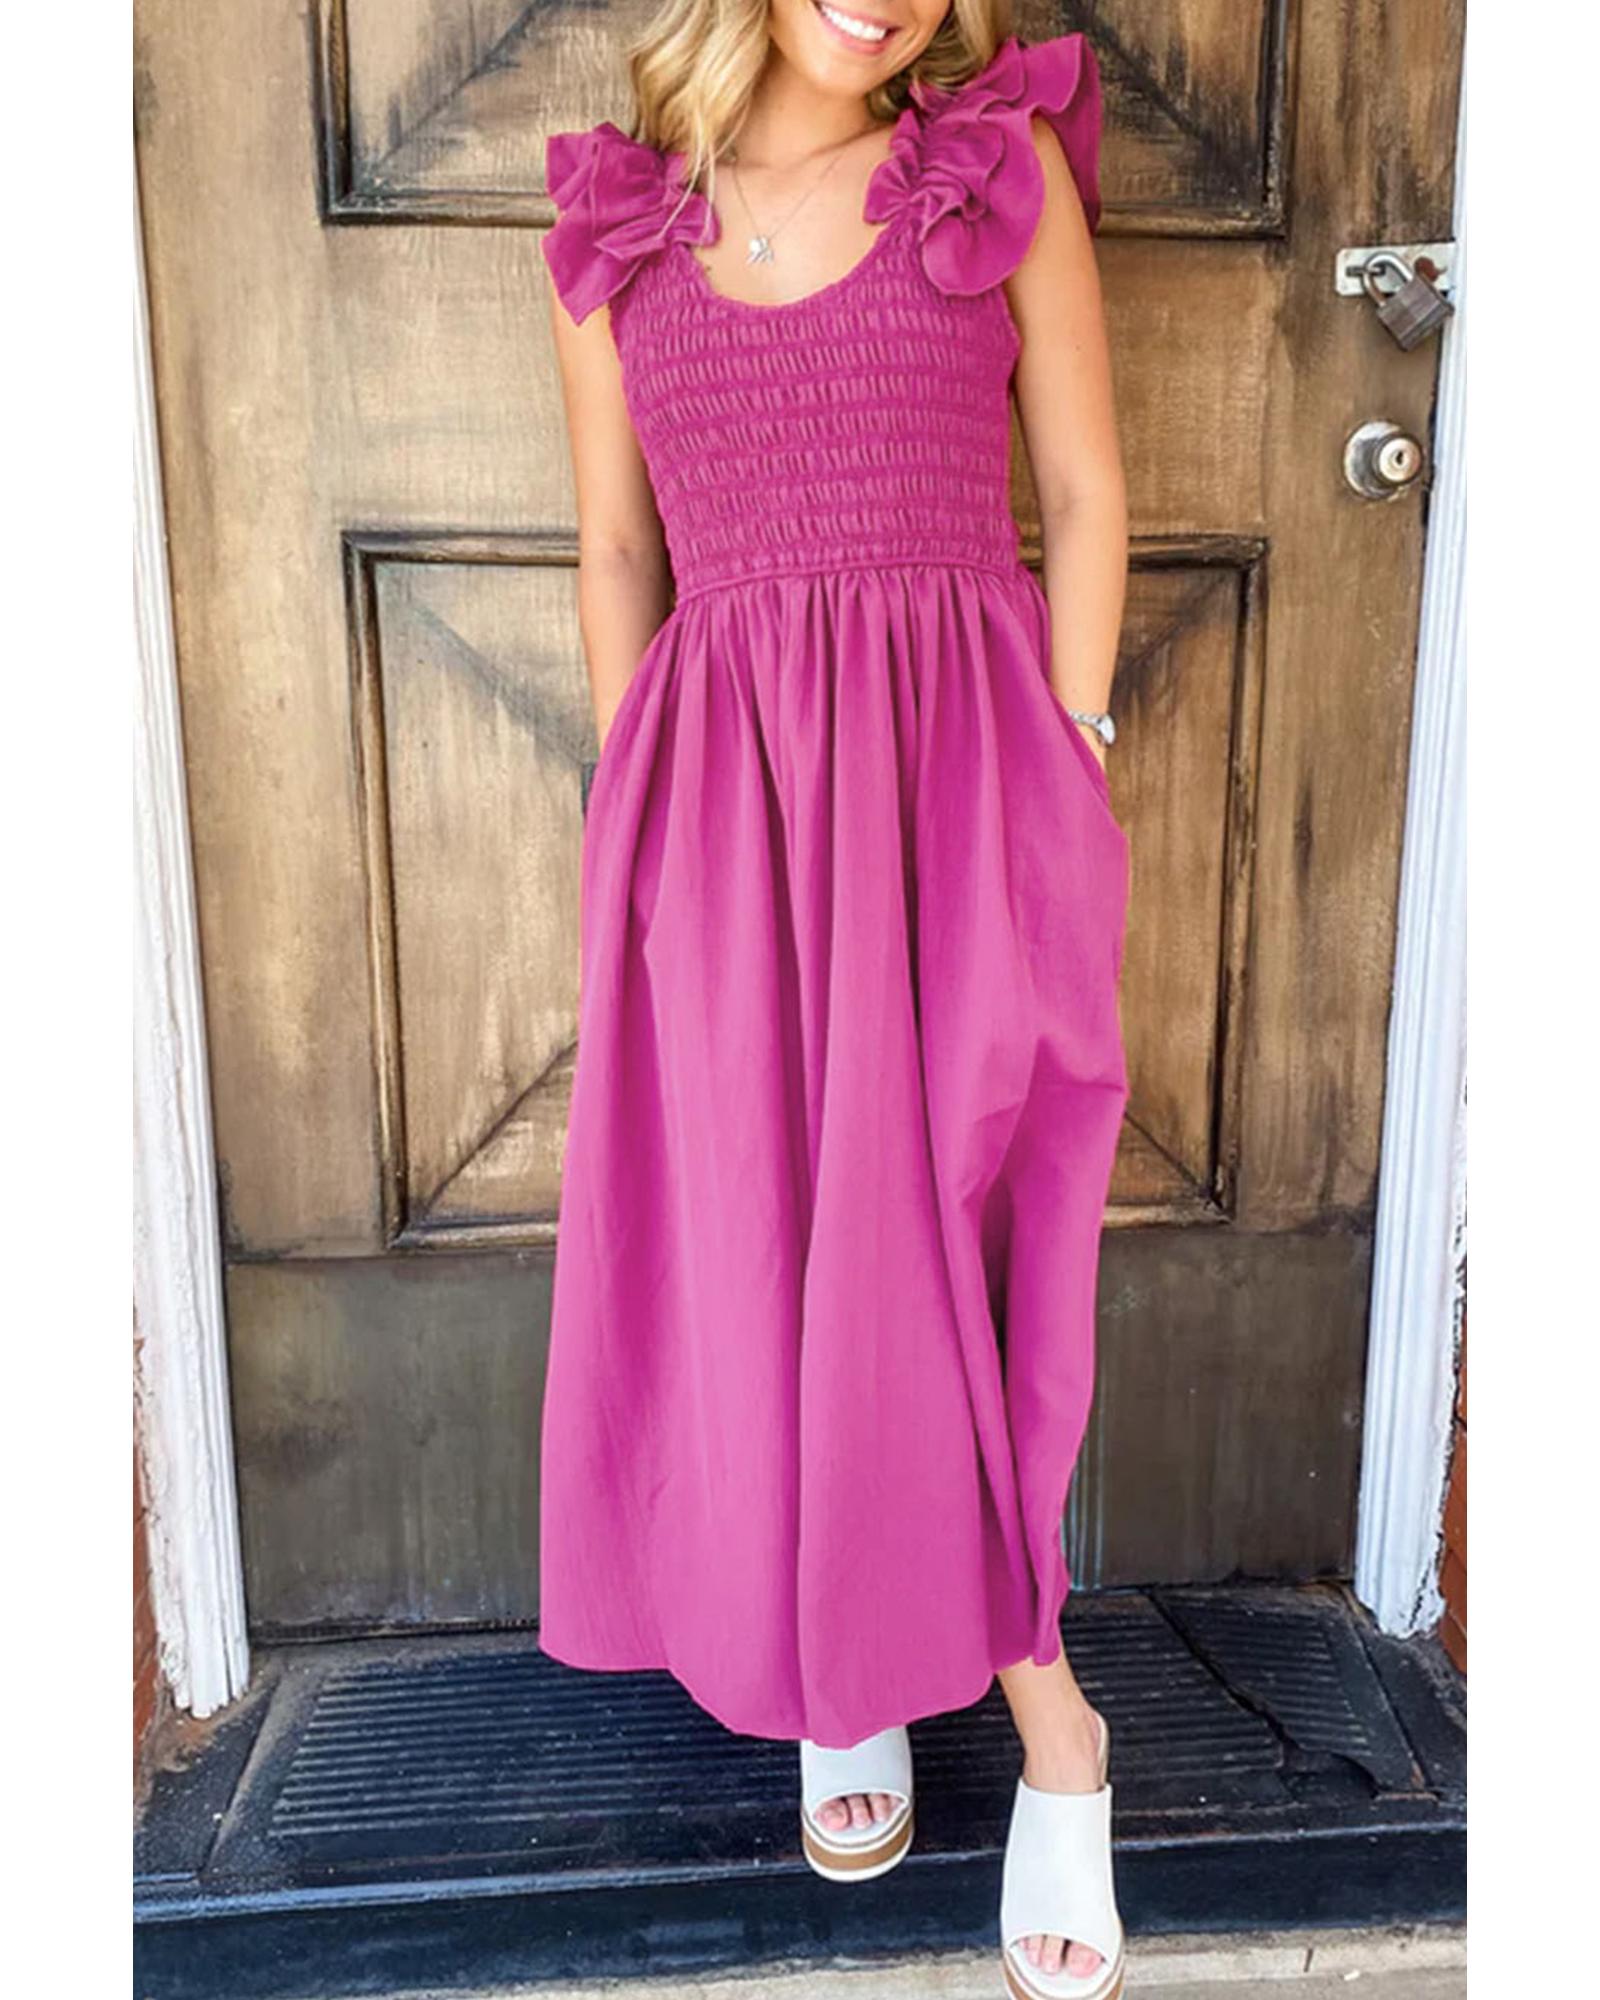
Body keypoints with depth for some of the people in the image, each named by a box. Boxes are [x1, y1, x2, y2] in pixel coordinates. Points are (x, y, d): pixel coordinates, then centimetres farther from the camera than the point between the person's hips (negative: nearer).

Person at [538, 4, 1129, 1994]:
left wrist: (1062, 780, -2)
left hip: (958, 773, -2)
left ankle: (1041, 1722, 18)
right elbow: (616, 549, 14)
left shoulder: (1006, 165, 8)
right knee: (749, 1252, 5)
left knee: (930, 1232, -3)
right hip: (721, 786, 3)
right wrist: (638, 811, 7)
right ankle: (841, 1672, 27)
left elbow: (1085, 500, 6)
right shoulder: (613, 228, 13)